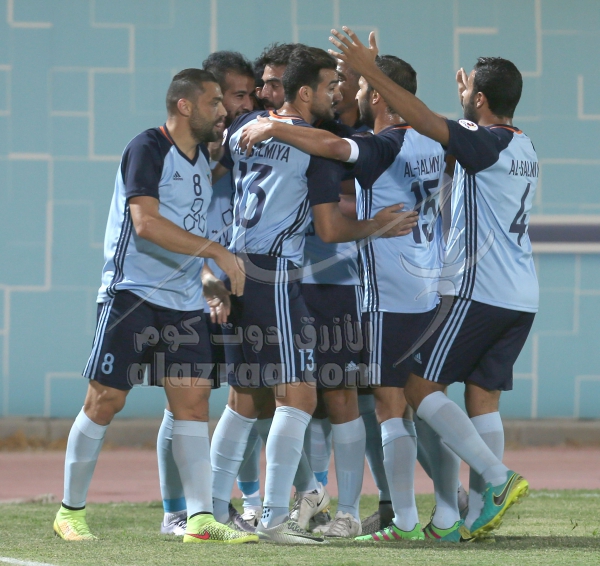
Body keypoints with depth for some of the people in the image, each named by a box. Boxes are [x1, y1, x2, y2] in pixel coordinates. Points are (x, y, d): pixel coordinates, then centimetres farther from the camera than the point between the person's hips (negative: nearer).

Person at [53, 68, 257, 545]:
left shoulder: (201, 159, 15)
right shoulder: (147, 149, -10)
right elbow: (146, 223, -23)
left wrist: (212, 284, 11)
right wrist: (217, 251, -23)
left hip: (184, 302, 7)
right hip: (132, 292, -7)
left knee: (194, 398, -2)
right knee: (106, 399, -3)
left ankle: (201, 517, -4)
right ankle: (71, 511, 8)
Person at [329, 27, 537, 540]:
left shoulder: (485, 144, -11)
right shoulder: (523, 148, 15)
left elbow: (426, 122, -23)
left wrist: (371, 71, -21)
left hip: (477, 292, -9)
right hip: (521, 297, 9)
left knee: (420, 387, -3)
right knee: (482, 396, 7)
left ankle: (497, 478, -12)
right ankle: (479, 514, 1)